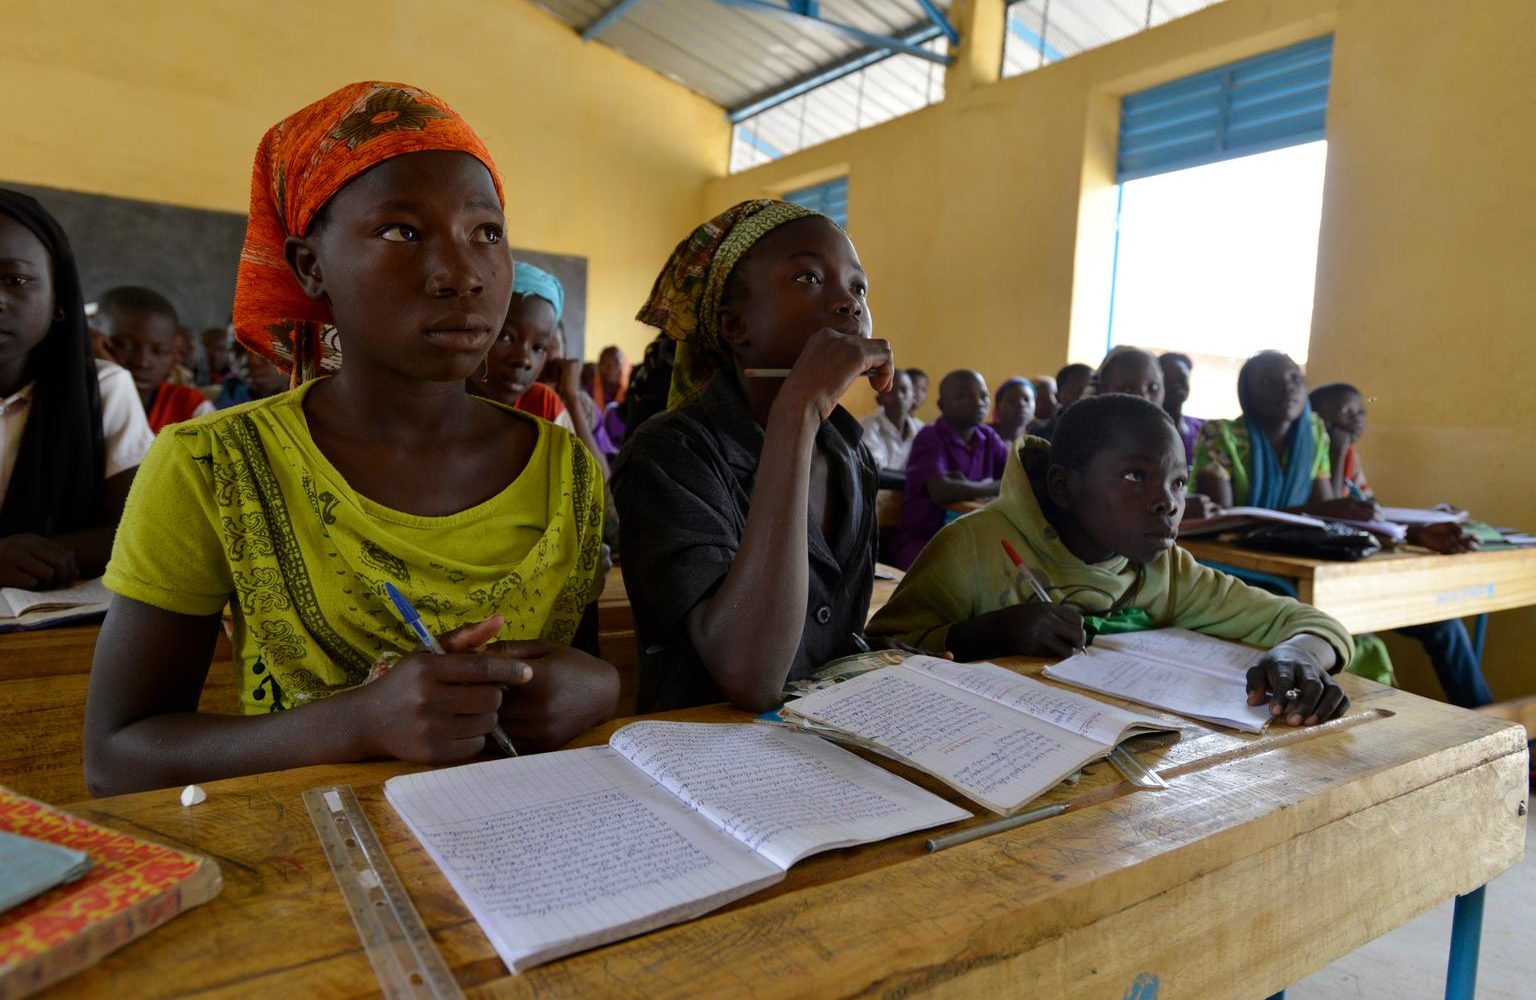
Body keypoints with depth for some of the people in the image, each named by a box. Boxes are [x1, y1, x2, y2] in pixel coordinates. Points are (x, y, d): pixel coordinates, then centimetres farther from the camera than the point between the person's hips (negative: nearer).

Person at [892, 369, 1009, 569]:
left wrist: (970, 487, -17)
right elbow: (941, 491, -26)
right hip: (922, 542, -6)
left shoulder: (989, 438, 8)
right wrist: (991, 488, -13)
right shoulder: (929, 438, -10)